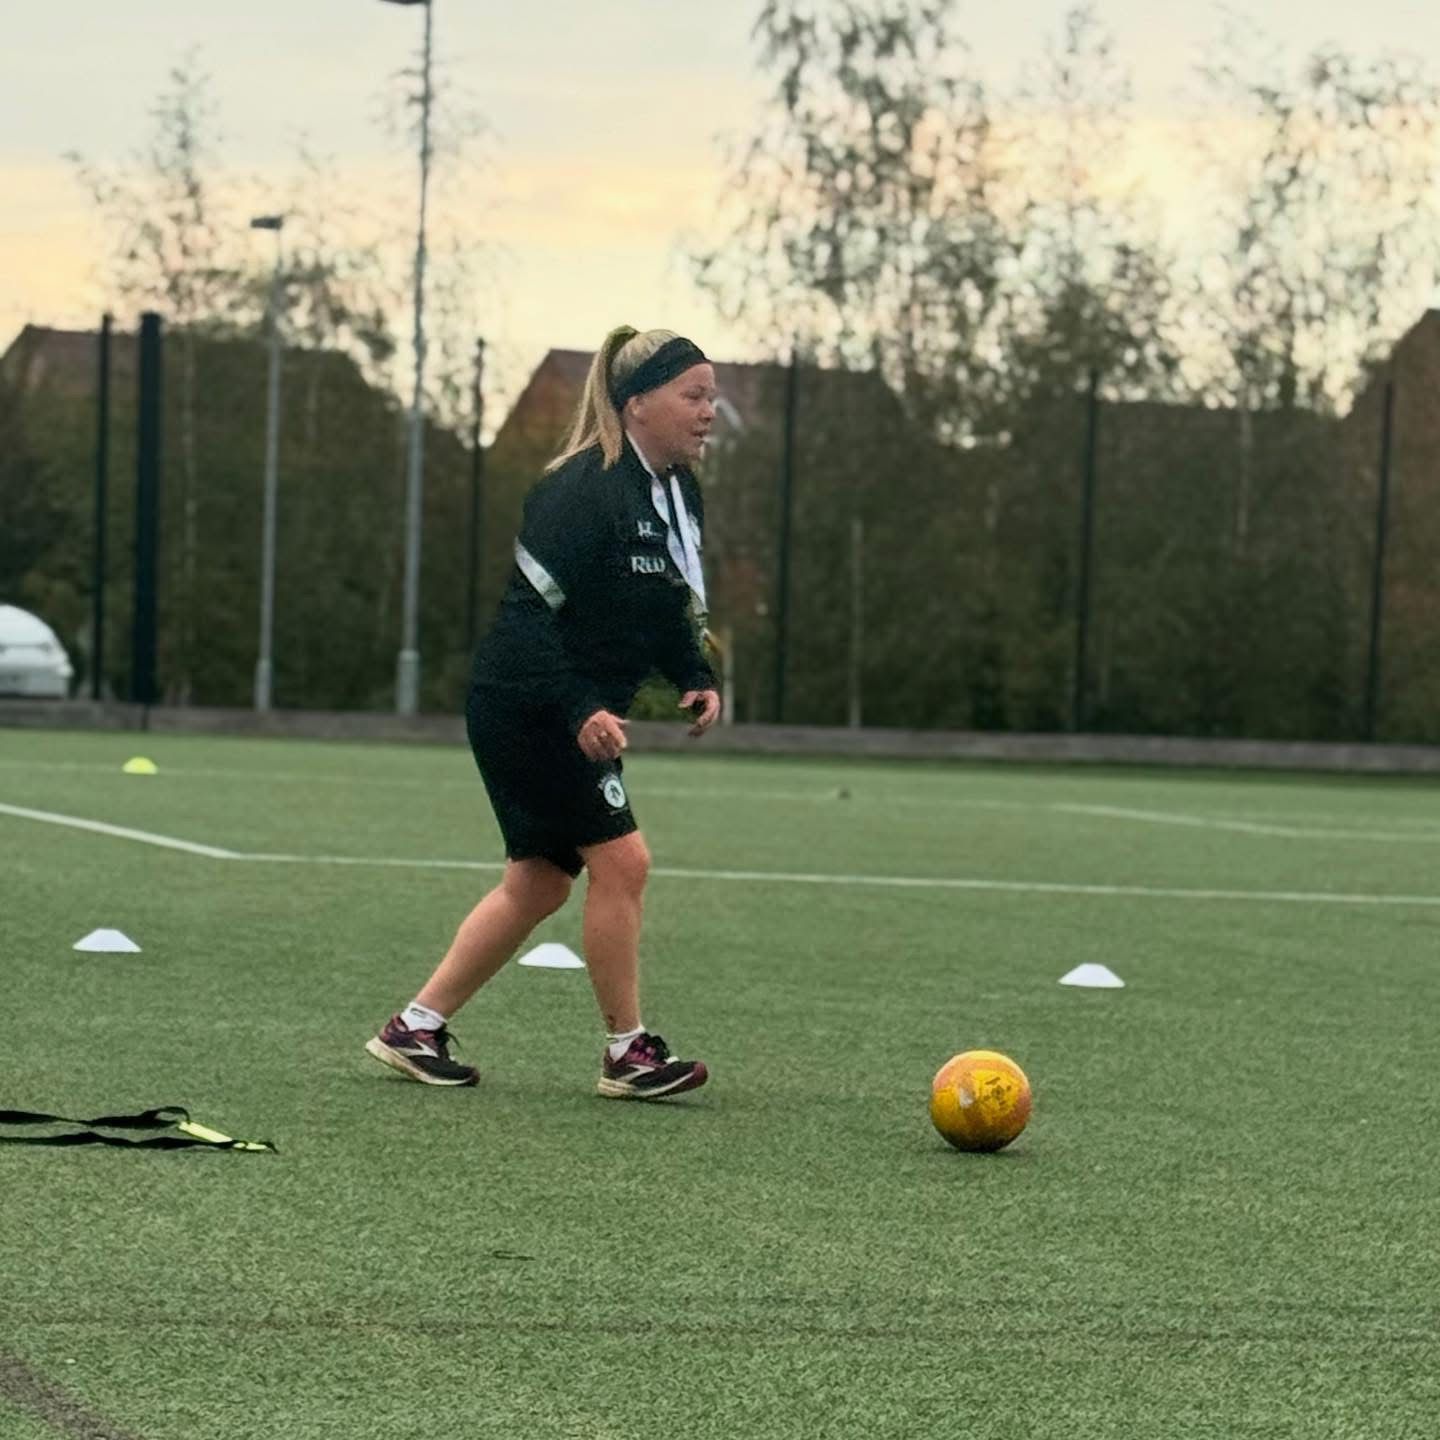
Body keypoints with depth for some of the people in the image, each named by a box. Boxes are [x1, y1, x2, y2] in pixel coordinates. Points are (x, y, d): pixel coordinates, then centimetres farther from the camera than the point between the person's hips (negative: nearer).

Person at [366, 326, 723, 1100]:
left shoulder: (679, 493, 8)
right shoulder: (583, 491, -21)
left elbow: (668, 613, 20)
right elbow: (528, 611, -24)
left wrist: (695, 679, 3)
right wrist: (580, 708, -31)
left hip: (578, 716, 10)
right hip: (525, 709, -10)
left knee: (539, 881, 11)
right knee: (621, 858, -10)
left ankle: (415, 1028, 20)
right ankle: (627, 1051, 0)